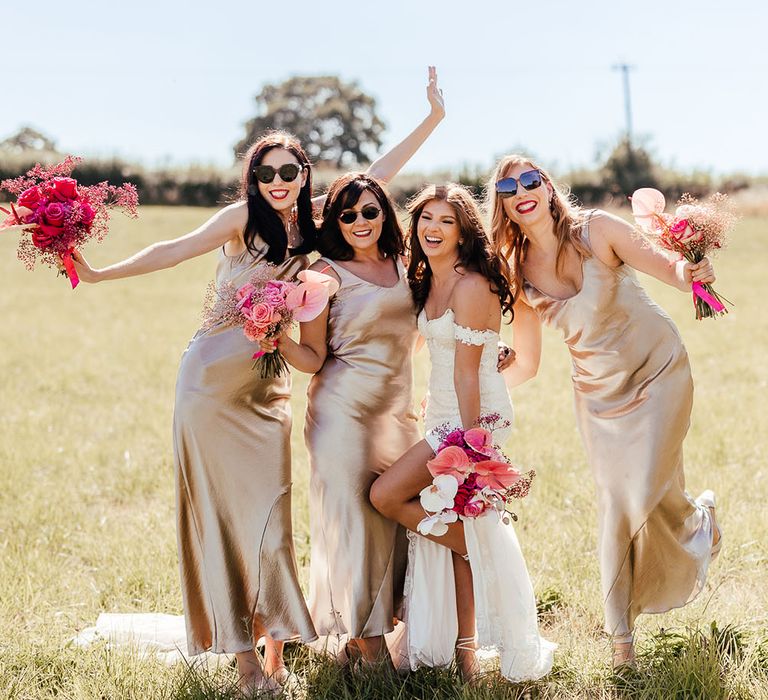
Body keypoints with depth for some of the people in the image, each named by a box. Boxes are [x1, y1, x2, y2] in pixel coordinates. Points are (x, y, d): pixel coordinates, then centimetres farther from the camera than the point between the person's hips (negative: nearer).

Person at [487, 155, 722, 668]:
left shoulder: (596, 230, -15)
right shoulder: (519, 275, -5)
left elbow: (669, 268, -15)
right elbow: (525, 365, 0)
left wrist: (691, 273, -38)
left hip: (657, 370, -3)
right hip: (598, 391, 3)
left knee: (646, 491, -13)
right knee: (615, 505, 2)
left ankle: (700, 517, 25)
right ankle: (621, 634, 16)